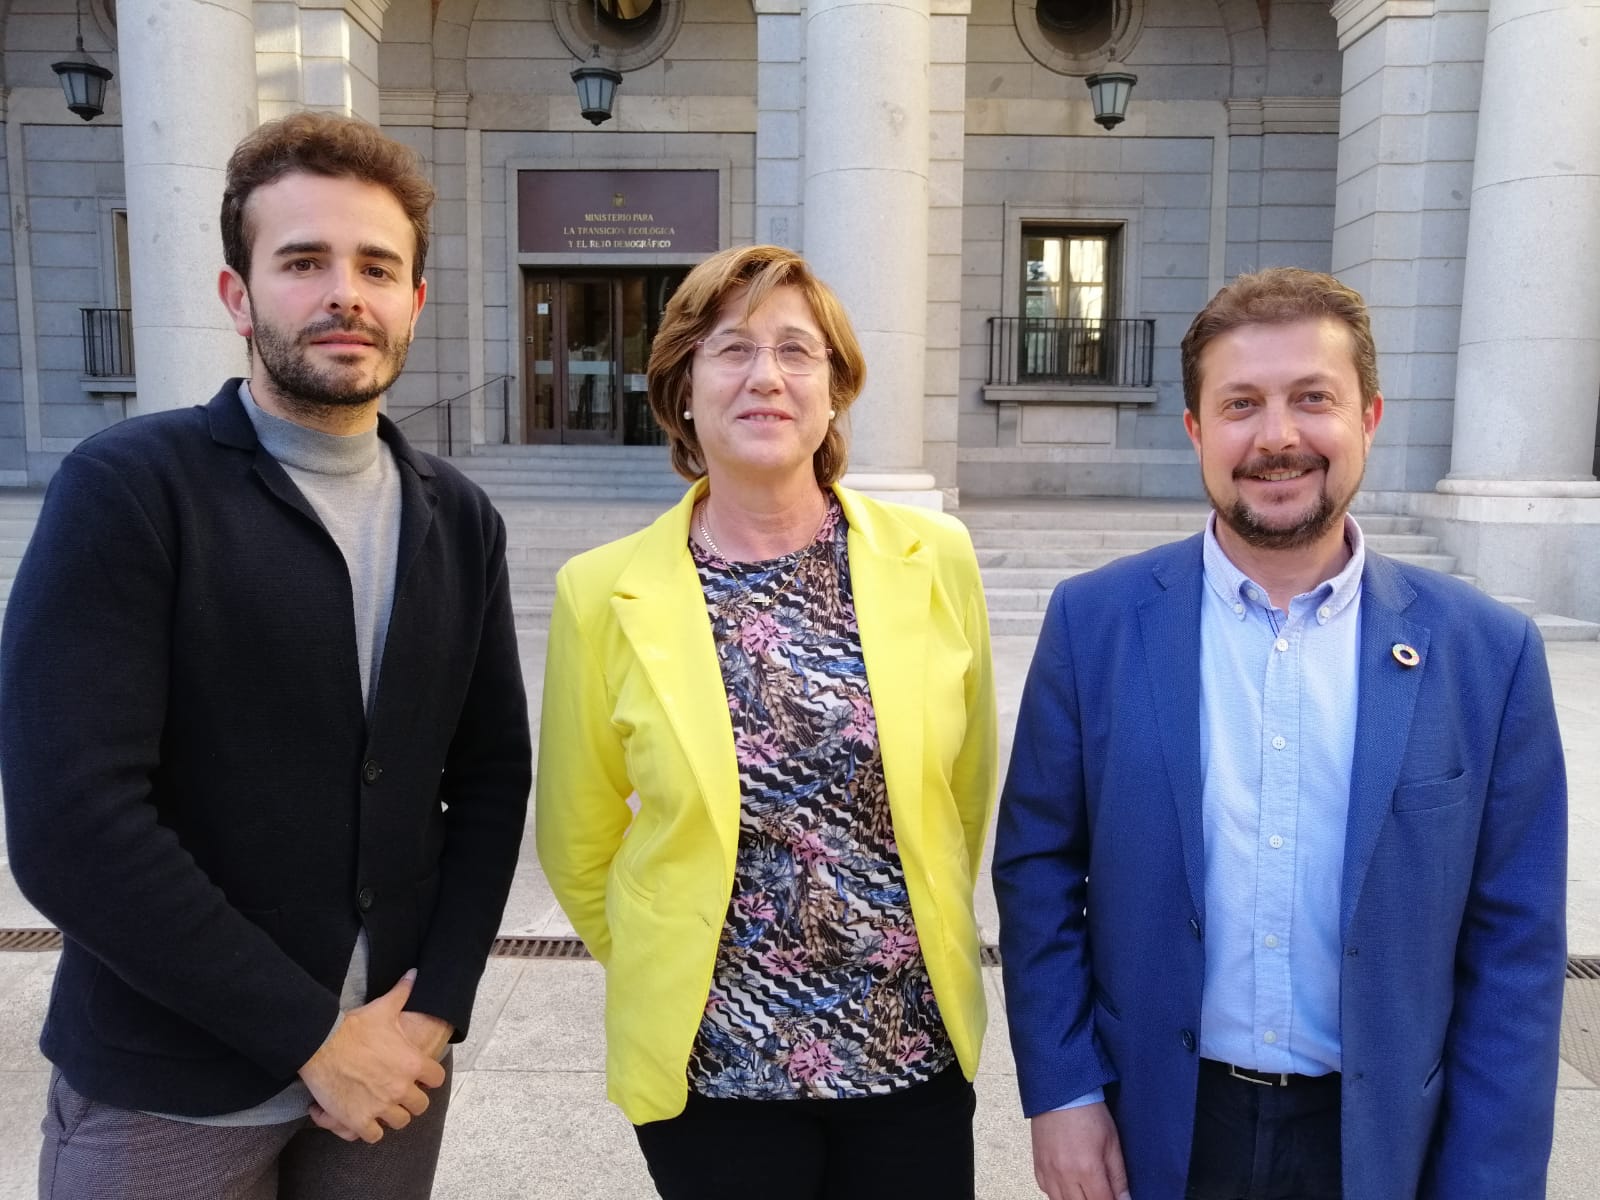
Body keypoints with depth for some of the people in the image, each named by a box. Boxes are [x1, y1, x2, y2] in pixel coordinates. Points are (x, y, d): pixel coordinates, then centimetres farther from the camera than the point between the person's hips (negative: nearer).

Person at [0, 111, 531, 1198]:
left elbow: (492, 773, 4)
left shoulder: (458, 520, 2)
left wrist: (437, 1008, -6)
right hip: (170, 1090, -4)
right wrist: (313, 1036, -15)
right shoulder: (126, 490, -13)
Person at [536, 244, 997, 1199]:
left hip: (916, 1049, 2)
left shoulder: (936, 559, -6)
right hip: (711, 1065, -1)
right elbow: (580, 849, 3)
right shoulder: (604, 594, -10)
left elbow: (967, 793, 7)